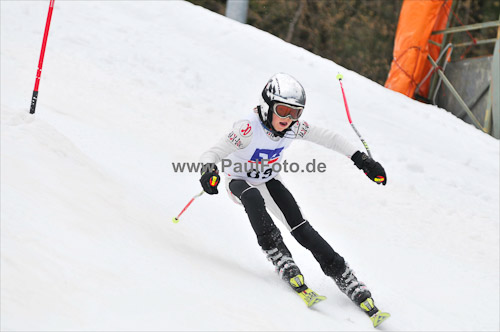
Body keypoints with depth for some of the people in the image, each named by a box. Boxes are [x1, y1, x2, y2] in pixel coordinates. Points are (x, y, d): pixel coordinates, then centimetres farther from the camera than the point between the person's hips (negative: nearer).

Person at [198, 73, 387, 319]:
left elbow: (326, 137, -8)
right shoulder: (249, 128, -35)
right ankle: (279, 256, -31)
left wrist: (360, 159, -13)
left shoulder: (293, 128, -20)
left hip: (268, 181, 3)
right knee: (253, 198, -39)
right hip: (239, 181, -3)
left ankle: (341, 274, -8)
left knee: (300, 227, -14)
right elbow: (212, 154, -40)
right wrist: (209, 170, -63)